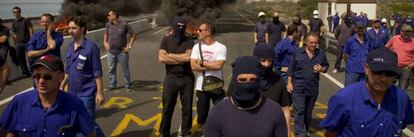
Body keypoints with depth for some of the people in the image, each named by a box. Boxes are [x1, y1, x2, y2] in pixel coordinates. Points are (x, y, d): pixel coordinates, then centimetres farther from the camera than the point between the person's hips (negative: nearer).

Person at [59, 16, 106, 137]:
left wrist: (100, 92, -14)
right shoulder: (70, 46, 6)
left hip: (86, 93, -7)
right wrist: (62, 86, 17)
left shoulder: (91, 47, -15)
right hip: (72, 92, 7)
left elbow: (97, 73, -13)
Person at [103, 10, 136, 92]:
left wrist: (129, 46, -7)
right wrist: (105, 43, 11)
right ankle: (112, 85, 23)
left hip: (122, 52, -4)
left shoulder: (124, 25, -10)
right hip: (111, 52, 4)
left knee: (125, 70, 5)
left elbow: (133, 35, -4)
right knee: (111, 69, 10)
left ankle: (127, 86, 16)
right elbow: (106, 34, 24)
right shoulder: (108, 25, 4)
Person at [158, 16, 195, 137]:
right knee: (167, 107, 8)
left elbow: (188, 57, -16)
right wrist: (180, 59, -12)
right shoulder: (166, 40, 1)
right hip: (171, 78, 0)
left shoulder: (189, 41, -1)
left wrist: (170, 55, -8)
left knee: (187, 107, 8)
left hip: (187, 78, 0)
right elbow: (161, 58, -11)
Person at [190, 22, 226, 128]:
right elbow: (193, 66, -9)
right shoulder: (196, 47, 2)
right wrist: (212, 66, -16)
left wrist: (202, 62, -12)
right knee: (201, 116, 13)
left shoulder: (221, 47, -8)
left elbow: (219, 65, -22)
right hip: (201, 87, 3)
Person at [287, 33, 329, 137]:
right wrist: (289, 82, -2)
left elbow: (326, 66, 14)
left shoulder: (321, 54, 3)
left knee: (308, 111, 15)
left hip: (313, 87, 3)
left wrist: (321, 69, -10)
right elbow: (291, 68, 1)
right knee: (299, 110, -6)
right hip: (298, 86, -3)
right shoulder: (298, 52, -3)